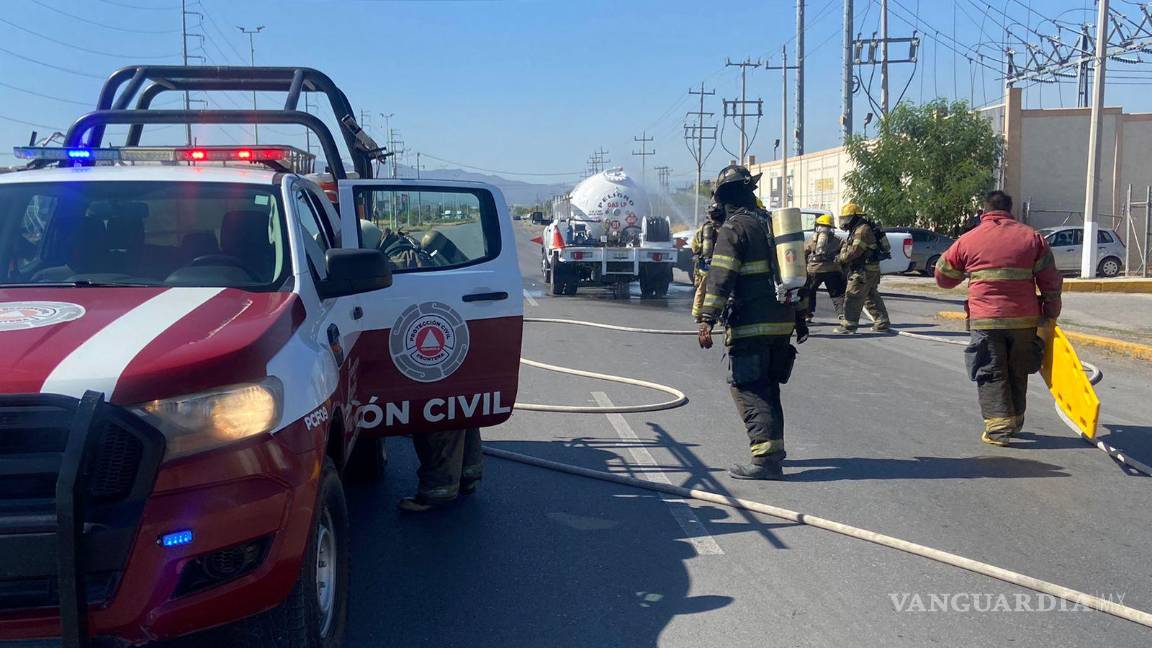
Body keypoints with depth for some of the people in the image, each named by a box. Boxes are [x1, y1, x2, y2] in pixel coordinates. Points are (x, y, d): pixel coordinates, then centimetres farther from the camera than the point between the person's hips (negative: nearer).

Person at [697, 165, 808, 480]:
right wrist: (800, 316, 25)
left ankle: (765, 458, -12)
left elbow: (721, 276, -18)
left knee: (748, 389, -5)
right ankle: (774, 447, 26)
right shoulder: (774, 223, 17)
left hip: (750, 325, -8)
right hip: (782, 322, 8)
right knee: (767, 386, 19)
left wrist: (707, 319, -20)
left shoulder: (733, 227, -8)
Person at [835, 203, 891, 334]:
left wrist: (841, 259, -9)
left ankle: (849, 325, -6)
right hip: (870, 269, 11)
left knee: (852, 296, -8)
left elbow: (854, 251, -22)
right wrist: (842, 256, 1)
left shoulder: (862, 230, -17)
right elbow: (849, 247, 19)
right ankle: (882, 323, 19)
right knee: (872, 297, 15)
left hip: (864, 270, -11)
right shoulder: (857, 230, 17)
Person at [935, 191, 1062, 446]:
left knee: (991, 374, 3)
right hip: (1024, 320, 3)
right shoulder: (1032, 237, 5)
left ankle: (998, 427, -5)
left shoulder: (967, 240, 1)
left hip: (985, 320, -2)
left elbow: (943, 277, 11)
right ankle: (1015, 422, 29)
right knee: (1018, 373, 17)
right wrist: (1051, 313, 14)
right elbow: (1051, 281, 5)